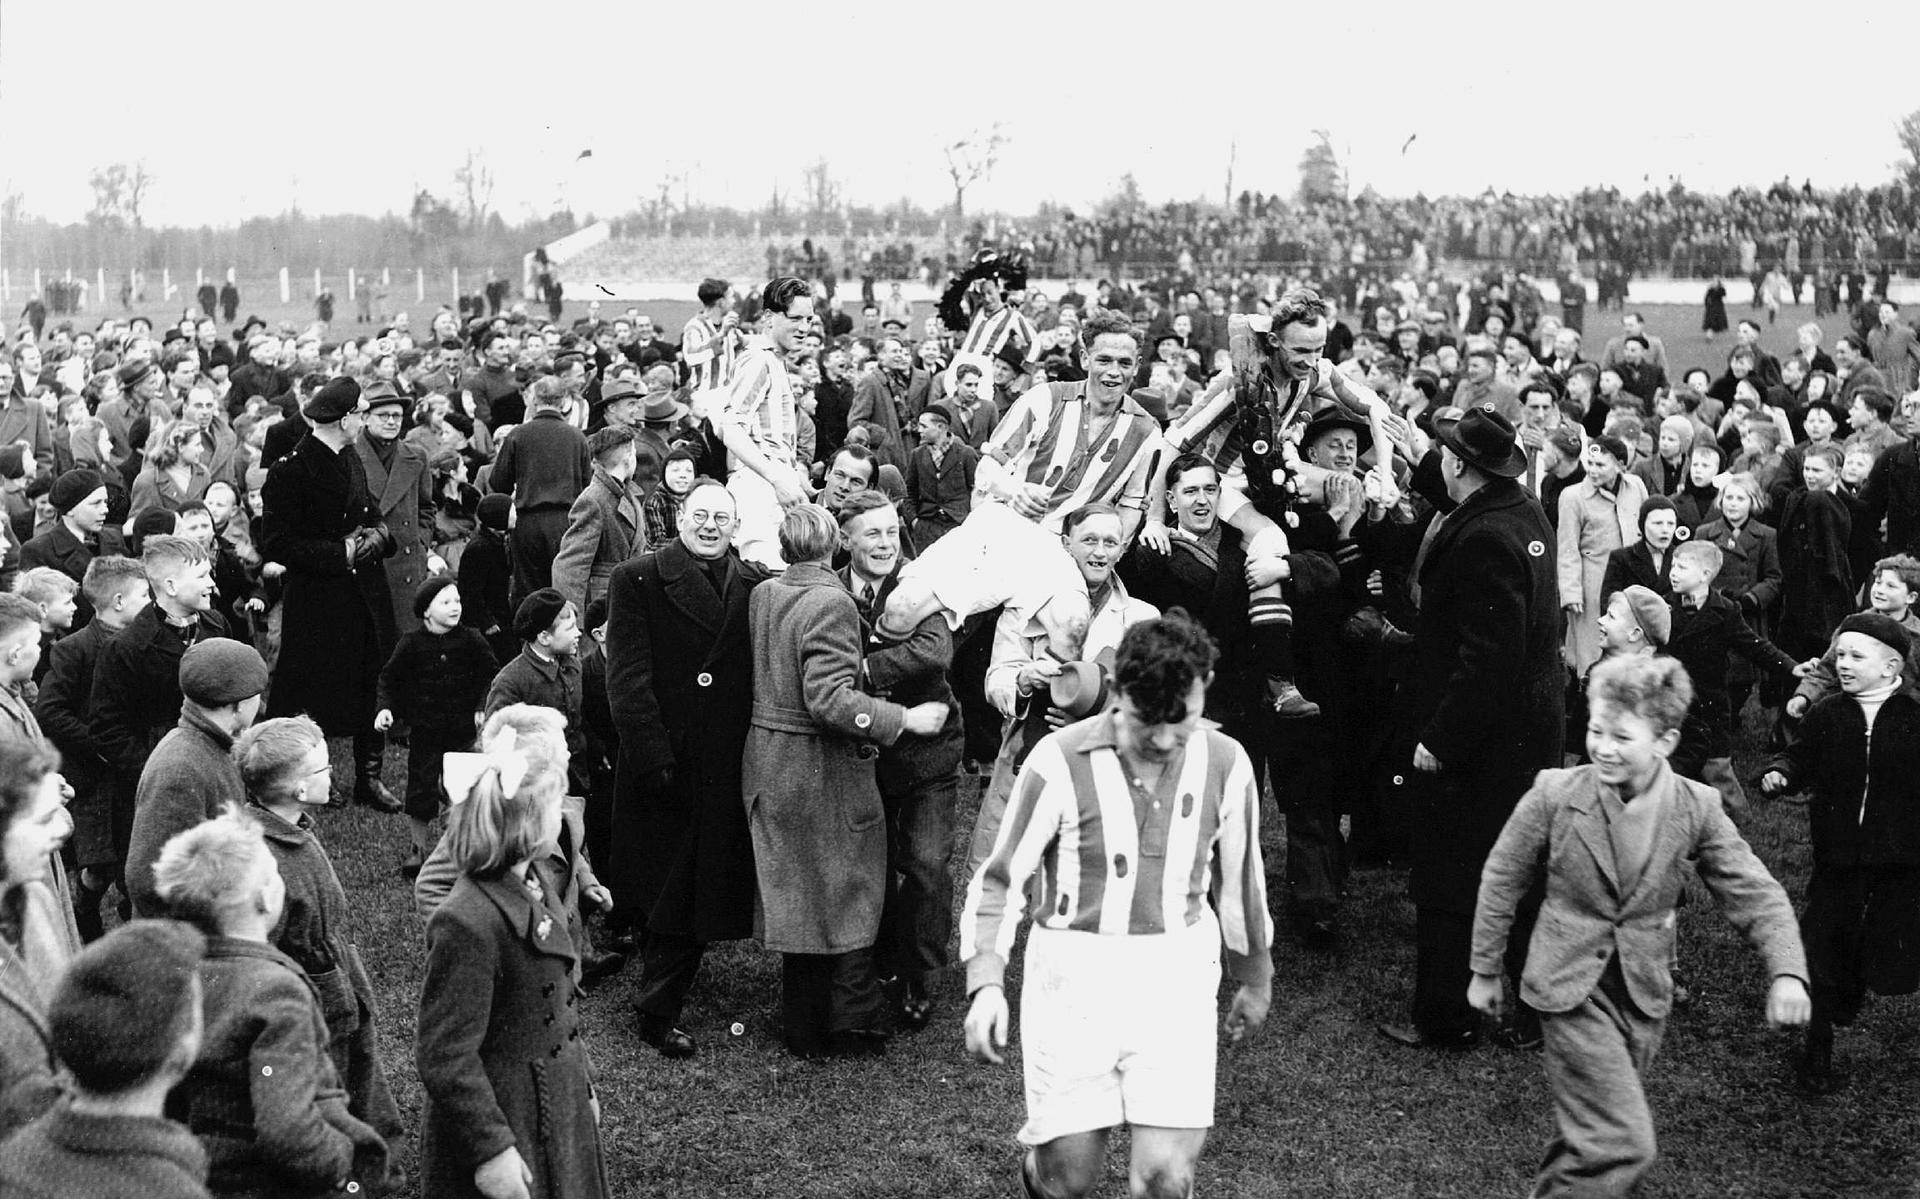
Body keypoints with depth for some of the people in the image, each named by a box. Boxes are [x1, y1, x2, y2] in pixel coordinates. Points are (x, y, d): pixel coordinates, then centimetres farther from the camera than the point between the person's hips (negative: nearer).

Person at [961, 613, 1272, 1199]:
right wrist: (987, 982, -17)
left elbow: (1238, 881, 13)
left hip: (1176, 975, 2)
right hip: (1073, 970, -2)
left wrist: (1255, 981, 24)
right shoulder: (1060, 761, -12)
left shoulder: (1225, 764, -2)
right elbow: (1000, 879, -5)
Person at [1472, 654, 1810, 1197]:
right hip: (1572, 989, -3)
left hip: (1644, 995, 4)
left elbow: (1754, 892, -5)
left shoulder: (1698, 808, -8)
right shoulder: (1554, 795, -14)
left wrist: (1787, 972, -21)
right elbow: (1502, 881, -1)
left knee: (1590, 1134, 16)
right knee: (1624, 1145, -13)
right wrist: (1486, 971, 6)